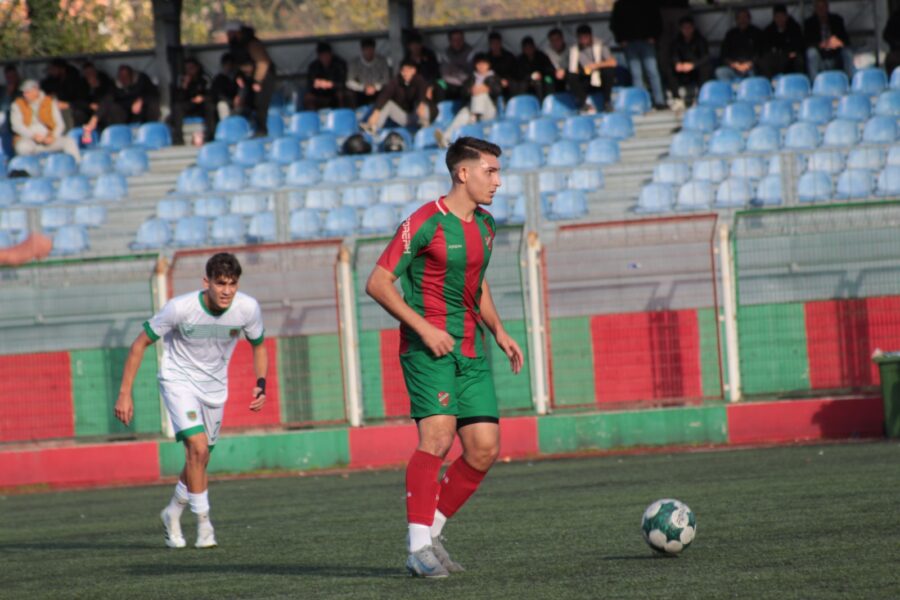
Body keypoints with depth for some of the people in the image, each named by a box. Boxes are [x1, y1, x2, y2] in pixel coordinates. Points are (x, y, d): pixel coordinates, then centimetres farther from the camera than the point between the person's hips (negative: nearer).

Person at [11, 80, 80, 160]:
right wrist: (33, 135, -20)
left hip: (48, 140, 2)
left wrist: (53, 137, -15)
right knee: (23, 147, -38)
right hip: (28, 140, -2)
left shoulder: (50, 103, 10)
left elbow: (60, 124, 5)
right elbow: (17, 125, -6)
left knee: (69, 142, -24)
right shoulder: (18, 105, 6)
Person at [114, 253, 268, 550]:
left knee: (200, 459, 11)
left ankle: (173, 514, 36)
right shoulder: (180, 308, -26)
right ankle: (204, 524, -13)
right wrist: (125, 394, -17)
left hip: (214, 387, 4)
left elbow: (258, 346, 5)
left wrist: (260, 384, -11)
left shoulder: (248, 308, -17)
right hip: (179, 379, -4)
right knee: (198, 447, -23)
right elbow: (140, 344, -15)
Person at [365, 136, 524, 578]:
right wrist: (424, 328, -18)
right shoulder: (426, 223, -10)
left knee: (484, 449, 0)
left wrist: (498, 332, 15)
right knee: (438, 436, -20)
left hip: (471, 349, 8)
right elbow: (378, 283, -11)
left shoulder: (484, 226, 14)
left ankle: (433, 530, 13)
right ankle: (419, 548, -18)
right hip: (429, 346, -8)